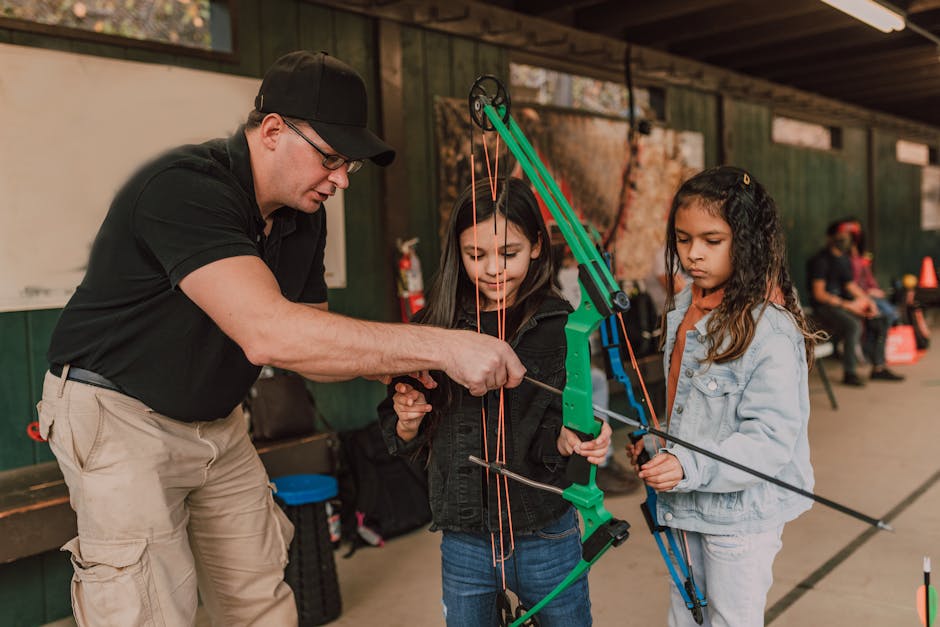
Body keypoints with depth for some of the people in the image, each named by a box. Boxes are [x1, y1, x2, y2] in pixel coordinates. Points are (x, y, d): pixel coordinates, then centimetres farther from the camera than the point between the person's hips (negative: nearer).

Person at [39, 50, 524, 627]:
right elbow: (267, 333, -43)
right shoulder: (185, 188, -29)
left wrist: (388, 363, -18)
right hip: (120, 415, -7)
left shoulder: (304, 216, -1)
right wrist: (440, 346, -43)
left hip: (217, 422, 8)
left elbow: (311, 346, 4)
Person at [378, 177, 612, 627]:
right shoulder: (435, 327, -4)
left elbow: (551, 432, -9)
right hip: (463, 544, 2)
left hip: (545, 538, -1)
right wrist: (408, 423, -16)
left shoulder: (559, 326, -9)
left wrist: (569, 440, -29)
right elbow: (402, 442, 4)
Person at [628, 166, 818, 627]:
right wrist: (657, 445, 2)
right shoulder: (684, 306, 3)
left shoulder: (772, 333, -24)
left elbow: (771, 439, -26)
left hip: (741, 514, -8)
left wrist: (692, 468, -34)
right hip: (686, 504, 8)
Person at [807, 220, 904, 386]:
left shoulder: (844, 259, 14)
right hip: (824, 307, -9)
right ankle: (849, 373, -21)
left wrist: (868, 301, 1)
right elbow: (819, 294, -17)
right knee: (854, 325, -32)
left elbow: (850, 285, 18)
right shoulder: (821, 260, -12)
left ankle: (878, 368, 3)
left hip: (843, 303, 9)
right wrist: (848, 305, -21)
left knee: (879, 321, -3)